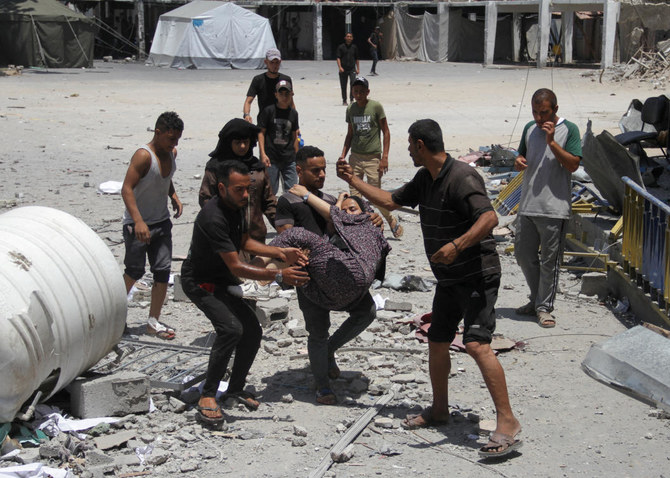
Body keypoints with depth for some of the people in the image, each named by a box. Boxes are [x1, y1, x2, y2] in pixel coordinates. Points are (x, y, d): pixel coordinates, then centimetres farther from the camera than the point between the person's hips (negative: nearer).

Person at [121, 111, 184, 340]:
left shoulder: (171, 154, 5)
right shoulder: (143, 156, -19)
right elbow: (127, 188, -25)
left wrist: (174, 196, 6)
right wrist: (138, 221, -33)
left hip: (162, 222, 7)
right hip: (137, 224, -7)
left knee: (163, 271, 2)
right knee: (135, 271, 1)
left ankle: (153, 321, 11)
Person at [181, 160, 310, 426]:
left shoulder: (237, 206, -3)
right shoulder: (213, 218, -32)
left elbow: (245, 243, 10)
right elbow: (237, 267, -32)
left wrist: (281, 254, -4)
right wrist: (279, 276, -34)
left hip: (224, 280, 9)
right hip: (200, 282, -9)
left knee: (253, 331, 4)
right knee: (231, 328, -28)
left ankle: (235, 388, 22)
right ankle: (207, 396, -19)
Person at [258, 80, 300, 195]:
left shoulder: (293, 113, 9)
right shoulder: (268, 111, -3)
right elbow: (261, 132, -3)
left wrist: (297, 158, 16)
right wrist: (263, 154, -12)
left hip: (289, 159, 4)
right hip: (271, 159, -3)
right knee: (270, 191, 0)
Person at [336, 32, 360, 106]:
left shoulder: (354, 47, 10)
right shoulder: (341, 47, 2)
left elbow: (356, 59, 17)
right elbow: (338, 58, -3)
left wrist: (358, 69, 13)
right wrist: (340, 67, -16)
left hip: (352, 69, 1)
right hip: (343, 69, -1)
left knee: (353, 83, -17)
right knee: (343, 86, 4)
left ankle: (351, 99, -11)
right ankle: (344, 100, 16)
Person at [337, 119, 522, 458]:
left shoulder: (461, 178, -20)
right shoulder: (424, 179, 10)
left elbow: (489, 218, -31)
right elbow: (390, 201, 23)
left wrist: (457, 245, -43)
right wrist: (352, 180, 23)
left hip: (477, 276, -10)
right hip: (448, 279, 10)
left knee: (476, 344, -22)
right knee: (437, 343, 16)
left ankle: (507, 422, -21)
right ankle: (439, 410, 35)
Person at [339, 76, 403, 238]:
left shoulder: (376, 107, -6)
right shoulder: (351, 109, 7)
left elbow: (386, 132, -3)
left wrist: (385, 157, -9)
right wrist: (343, 155, 9)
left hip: (373, 157, -4)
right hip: (355, 157, 4)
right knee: (354, 195, 0)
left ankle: (392, 221, 18)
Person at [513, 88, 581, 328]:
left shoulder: (569, 130, -6)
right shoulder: (530, 129, 10)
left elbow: (573, 165, -14)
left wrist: (552, 142, -20)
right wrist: (518, 162, -2)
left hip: (554, 208, -6)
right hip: (527, 206, 6)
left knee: (549, 260, 1)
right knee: (523, 255, 13)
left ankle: (544, 307, 11)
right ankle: (537, 300, 29)